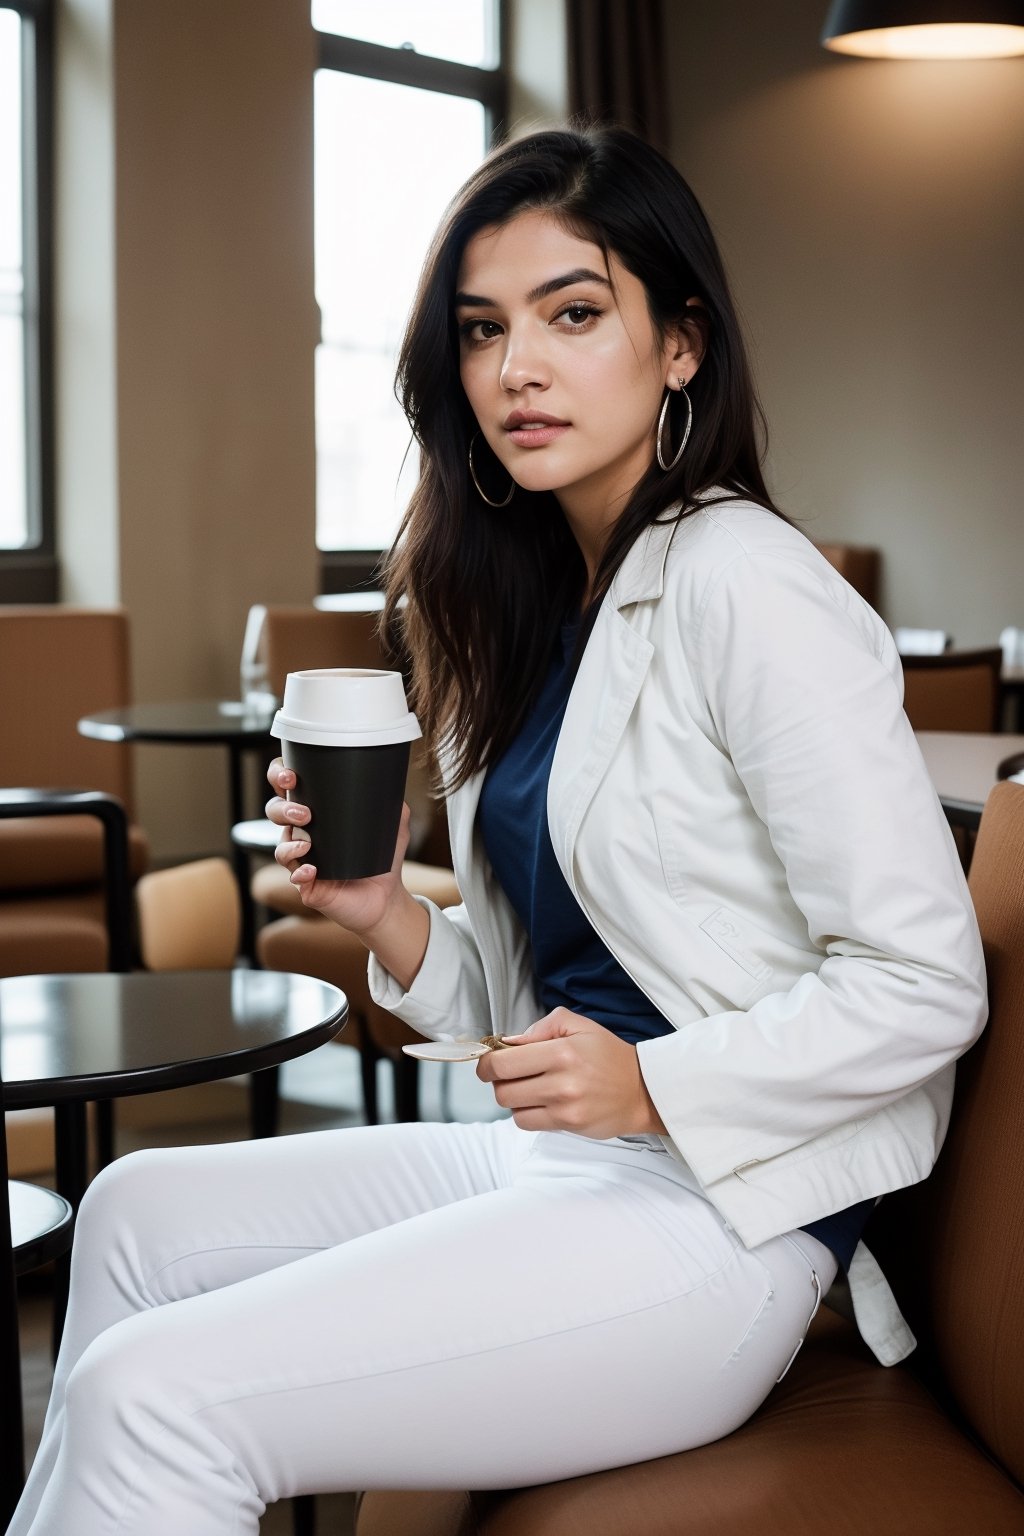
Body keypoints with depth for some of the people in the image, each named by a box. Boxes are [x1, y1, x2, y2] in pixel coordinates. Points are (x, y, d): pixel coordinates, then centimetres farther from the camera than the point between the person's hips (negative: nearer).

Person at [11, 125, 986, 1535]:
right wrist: (387, 916, -4)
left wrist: (649, 1087, -21)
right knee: (138, 1211, 16)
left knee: (152, 1397, -17)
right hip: (556, 1162, 9)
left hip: (716, 1219, -9)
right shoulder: (533, 601, 11)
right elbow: (530, 1002, 13)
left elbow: (925, 986, -17)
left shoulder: (744, 585, -16)